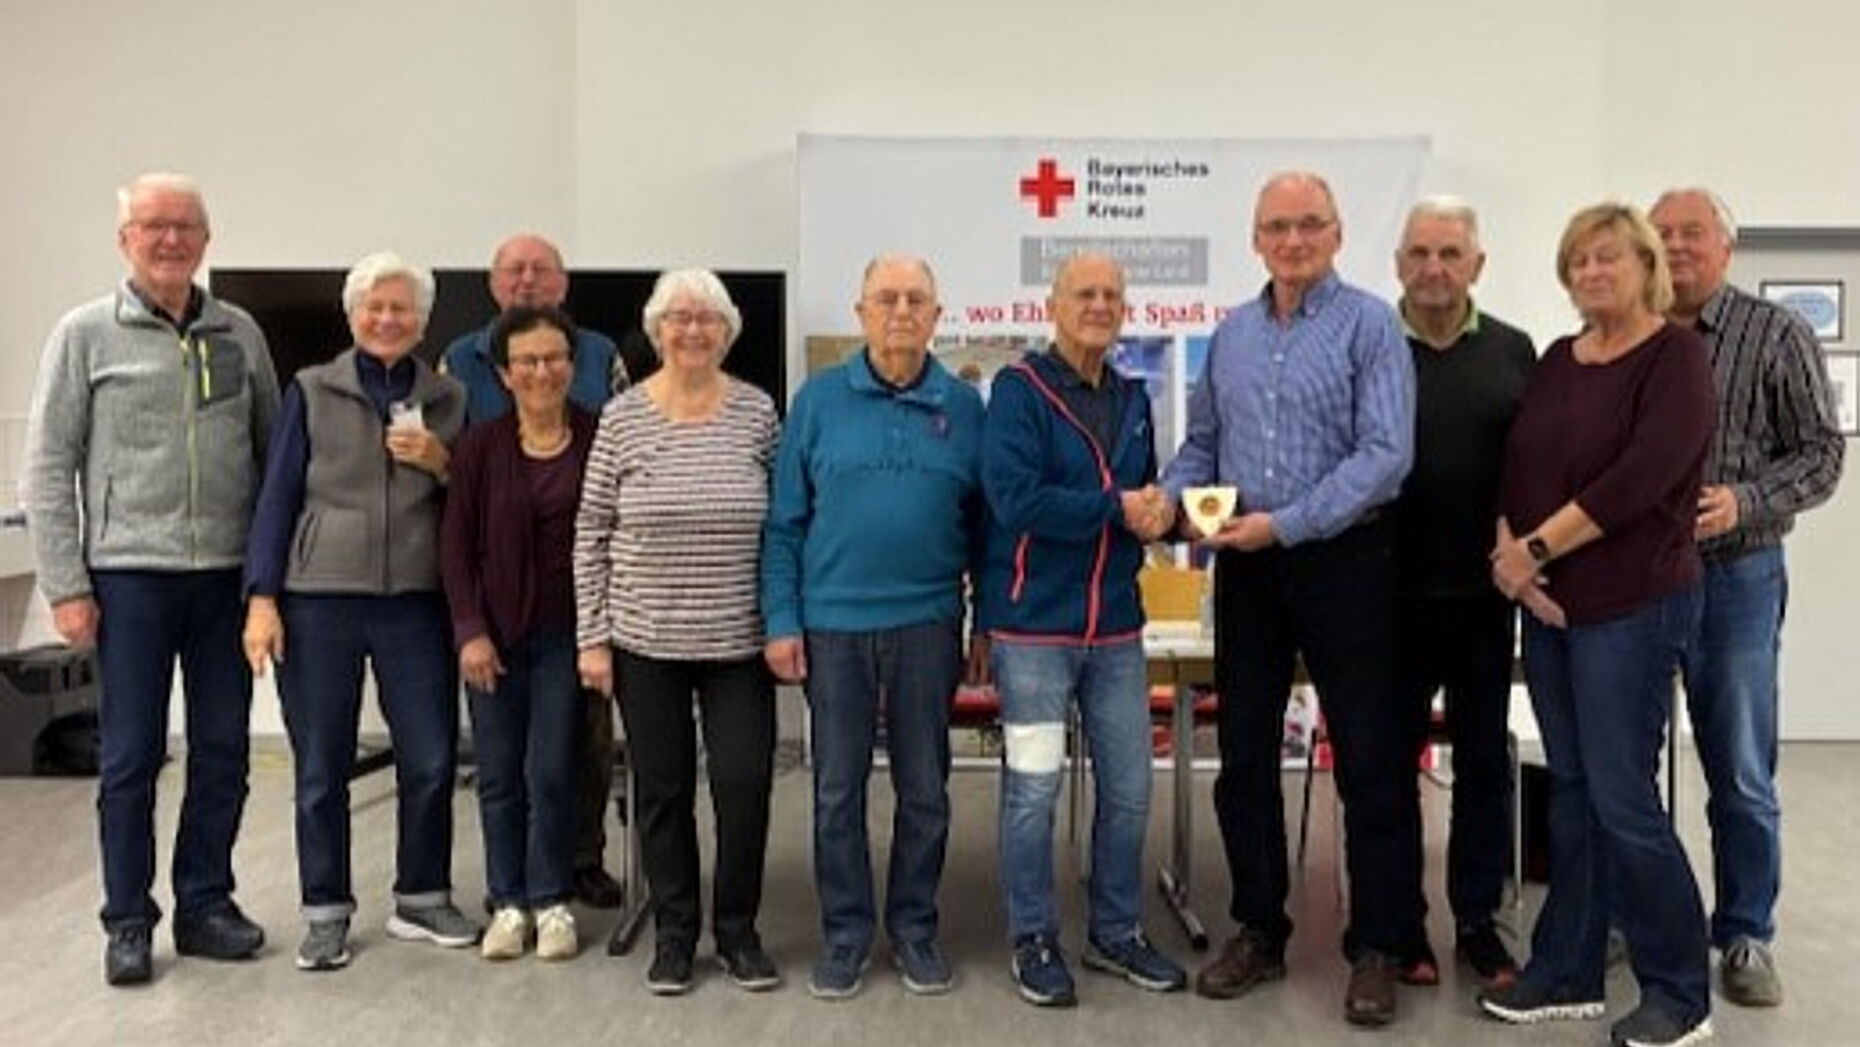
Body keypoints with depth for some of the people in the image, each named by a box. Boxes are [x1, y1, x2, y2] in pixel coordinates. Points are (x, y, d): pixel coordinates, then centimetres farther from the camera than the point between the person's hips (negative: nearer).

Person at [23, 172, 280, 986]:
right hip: (130, 577, -3)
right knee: (131, 757, 4)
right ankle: (128, 923, 17)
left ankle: (205, 904, 23)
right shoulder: (86, 334, 1)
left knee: (223, 750, 8)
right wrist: (65, 587, -6)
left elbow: (274, 451, 12)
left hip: (228, 574, 3)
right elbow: (47, 469, -1)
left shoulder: (240, 334, 9)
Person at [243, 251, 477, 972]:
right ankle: (326, 914, 20)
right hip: (319, 601, -1)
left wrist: (440, 462, -9)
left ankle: (421, 900, 22)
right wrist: (262, 599, -5)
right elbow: (277, 497, 2)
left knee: (431, 759, 3)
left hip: (415, 603, 2)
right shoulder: (311, 393, 3)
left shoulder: (447, 400, 9)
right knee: (321, 769, 5)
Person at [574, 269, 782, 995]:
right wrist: (592, 636, -3)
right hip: (645, 639, 0)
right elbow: (591, 533, 1)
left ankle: (738, 931, 22)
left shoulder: (758, 412, 0)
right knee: (663, 791, 9)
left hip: (739, 640, 0)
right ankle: (674, 933, 26)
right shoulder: (622, 416, -2)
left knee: (744, 786, 1)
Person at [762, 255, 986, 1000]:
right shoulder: (819, 399, 0)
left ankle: (914, 928, 26)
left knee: (924, 787, 10)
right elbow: (784, 521, 1)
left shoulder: (964, 407, 3)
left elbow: (984, 523, 6)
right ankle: (845, 932, 23)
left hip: (928, 624, 1)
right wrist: (780, 621, -4)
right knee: (838, 789, 9)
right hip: (833, 623, 0)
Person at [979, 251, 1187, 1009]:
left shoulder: (1132, 398, 12)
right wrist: (1117, 507, -15)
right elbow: (1015, 498, -22)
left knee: (1128, 789, 12)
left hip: (1116, 625, 6)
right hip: (1035, 625, -6)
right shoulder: (1019, 389, -9)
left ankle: (1116, 934, 28)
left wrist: (1156, 511, -5)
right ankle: (1033, 942, 19)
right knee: (1032, 792, 3)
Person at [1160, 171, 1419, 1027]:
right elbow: (1202, 443, 15)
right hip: (1245, 569, 5)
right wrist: (1171, 497, -5)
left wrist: (1286, 524, -20)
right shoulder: (1230, 334, 11)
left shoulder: (1368, 324, -5)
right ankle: (1257, 932, 26)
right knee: (1244, 758, 11)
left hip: (1342, 562, -5)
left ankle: (1377, 948, 16)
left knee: (1372, 764, 2)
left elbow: (1386, 452, -15)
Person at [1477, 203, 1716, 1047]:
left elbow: (1641, 477, -18)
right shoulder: (1556, 360, 13)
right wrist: (1508, 552, -8)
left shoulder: (1675, 355, -7)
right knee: (1570, 791, 12)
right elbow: (1516, 466, 9)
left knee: (1622, 799, -4)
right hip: (1549, 603, 6)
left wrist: (1536, 548, -15)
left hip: (1633, 604, -6)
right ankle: (1567, 973, 22)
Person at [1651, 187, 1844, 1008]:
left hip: (1734, 575, -2)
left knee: (1741, 774, 6)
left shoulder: (1776, 337, -2)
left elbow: (1821, 453, -4)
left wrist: (1744, 502, -19)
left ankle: (1745, 936, 21)